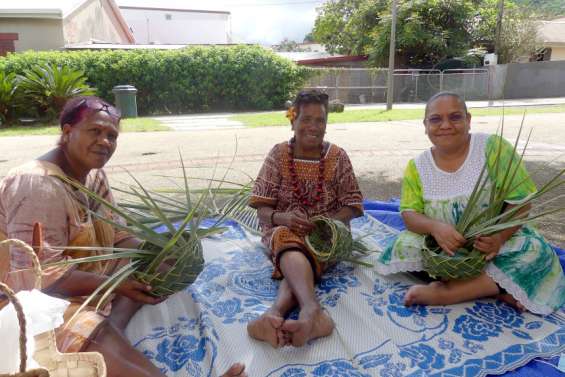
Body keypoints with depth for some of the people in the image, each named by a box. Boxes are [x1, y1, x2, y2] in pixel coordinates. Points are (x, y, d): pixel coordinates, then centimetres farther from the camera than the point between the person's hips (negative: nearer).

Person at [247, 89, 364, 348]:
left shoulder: (337, 156, 2)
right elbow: (262, 209, -2)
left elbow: (351, 206, 1)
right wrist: (281, 218, -25)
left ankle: (276, 313, -55)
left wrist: (328, 222, -20)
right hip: (283, 230, -1)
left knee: (296, 259, -34)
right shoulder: (278, 155, 1)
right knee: (288, 239, -38)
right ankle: (313, 310, -60)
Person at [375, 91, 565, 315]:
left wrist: (499, 237, -33)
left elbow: (520, 201, -14)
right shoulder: (417, 167, -3)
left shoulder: (493, 148, -12)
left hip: (496, 242, -2)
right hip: (445, 246, 2)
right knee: (404, 247, -23)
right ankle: (498, 286, -20)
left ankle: (444, 292, -27)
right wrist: (434, 227, -31)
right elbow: (409, 213, -8)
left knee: (534, 253, -29)